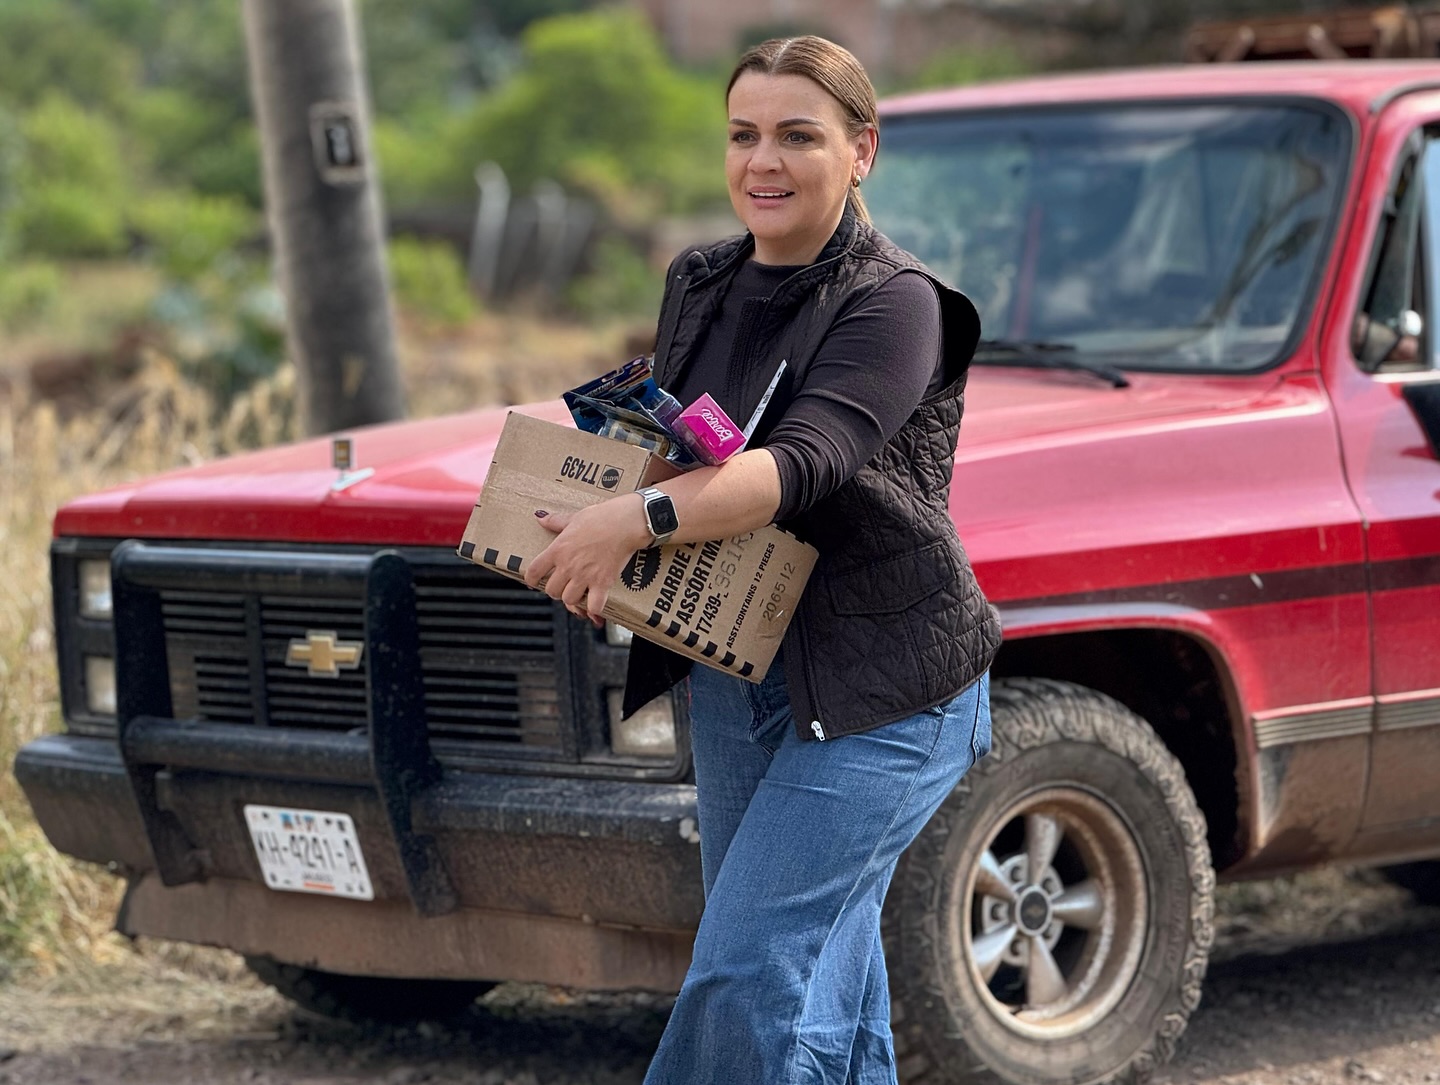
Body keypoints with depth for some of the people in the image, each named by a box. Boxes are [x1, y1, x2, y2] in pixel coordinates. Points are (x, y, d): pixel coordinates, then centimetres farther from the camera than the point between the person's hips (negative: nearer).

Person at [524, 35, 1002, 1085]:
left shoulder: (894, 303, -13)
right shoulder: (700, 286, 10)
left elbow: (806, 464, -27)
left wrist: (638, 519, -39)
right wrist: (578, 537, -1)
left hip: (881, 692, -7)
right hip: (732, 675, 7)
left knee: (750, 972, -13)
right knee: (826, 978, 13)